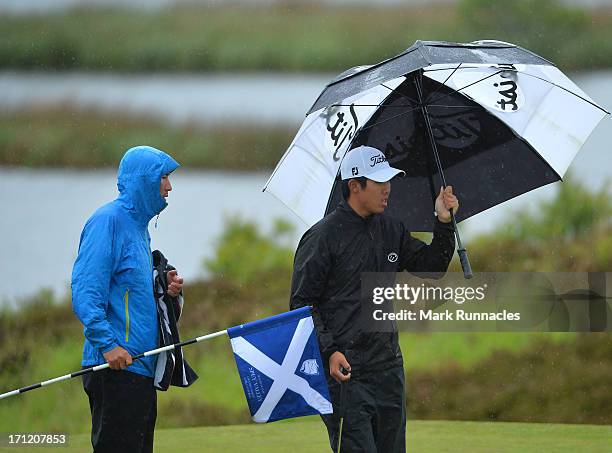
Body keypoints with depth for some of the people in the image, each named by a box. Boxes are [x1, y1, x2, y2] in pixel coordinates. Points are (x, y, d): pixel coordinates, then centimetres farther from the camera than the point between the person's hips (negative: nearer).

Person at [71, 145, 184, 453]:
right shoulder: (109, 220, -10)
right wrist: (108, 344, -24)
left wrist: (167, 289, 7)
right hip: (115, 368, -10)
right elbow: (85, 290, -18)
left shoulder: (138, 226, 19)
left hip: (142, 367, 10)